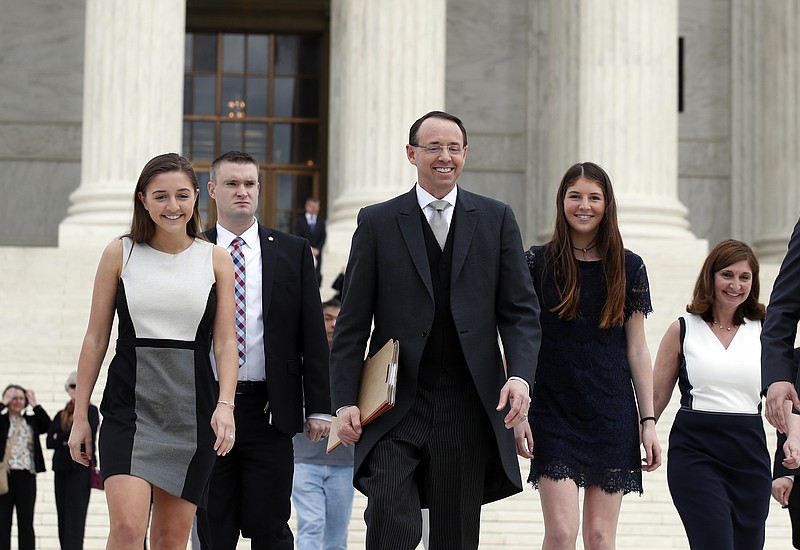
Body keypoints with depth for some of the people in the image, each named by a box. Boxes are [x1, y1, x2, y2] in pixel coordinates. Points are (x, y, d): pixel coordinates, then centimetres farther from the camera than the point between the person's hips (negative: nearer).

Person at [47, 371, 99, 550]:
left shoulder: (91, 411, 4)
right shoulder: (60, 415, 18)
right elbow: (49, 441, 7)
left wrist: (60, 438, -2)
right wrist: (68, 441, -9)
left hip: (81, 468, -6)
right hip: (62, 468, 6)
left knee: (75, 517, -13)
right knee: (63, 519, 3)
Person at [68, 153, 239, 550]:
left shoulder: (216, 260, 5)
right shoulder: (119, 254, 3)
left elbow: (225, 342, 1)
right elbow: (96, 338, 5)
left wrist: (225, 404, -15)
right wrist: (80, 416, 3)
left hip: (192, 407, 1)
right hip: (129, 404, -1)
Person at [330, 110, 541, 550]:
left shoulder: (496, 219, 9)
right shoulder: (377, 222, 6)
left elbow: (520, 310, 6)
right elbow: (352, 323, 4)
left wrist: (520, 374, -11)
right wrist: (344, 401, -4)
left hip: (468, 410, 2)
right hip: (395, 407, -1)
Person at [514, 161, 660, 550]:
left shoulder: (629, 268, 6)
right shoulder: (537, 263, 1)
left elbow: (637, 350, 8)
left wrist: (648, 421, 4)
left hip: (612, 415, 2)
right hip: (553, 412, -2)